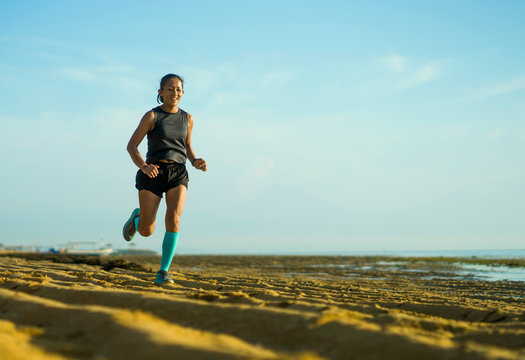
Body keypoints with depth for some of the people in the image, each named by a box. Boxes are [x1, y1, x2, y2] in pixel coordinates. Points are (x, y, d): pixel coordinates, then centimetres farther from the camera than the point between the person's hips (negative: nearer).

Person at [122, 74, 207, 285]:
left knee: (174, 218, -23)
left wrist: (195, 162, 4)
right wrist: (143, 166, -21)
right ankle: (138, 217, 38)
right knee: (146, 232, -1)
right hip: (153, 173, -2)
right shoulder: (152, 116, -1)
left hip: (178, 174, 2)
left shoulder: (187, 119, 11)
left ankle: (163, 271, -13)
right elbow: (131, 146, -2)